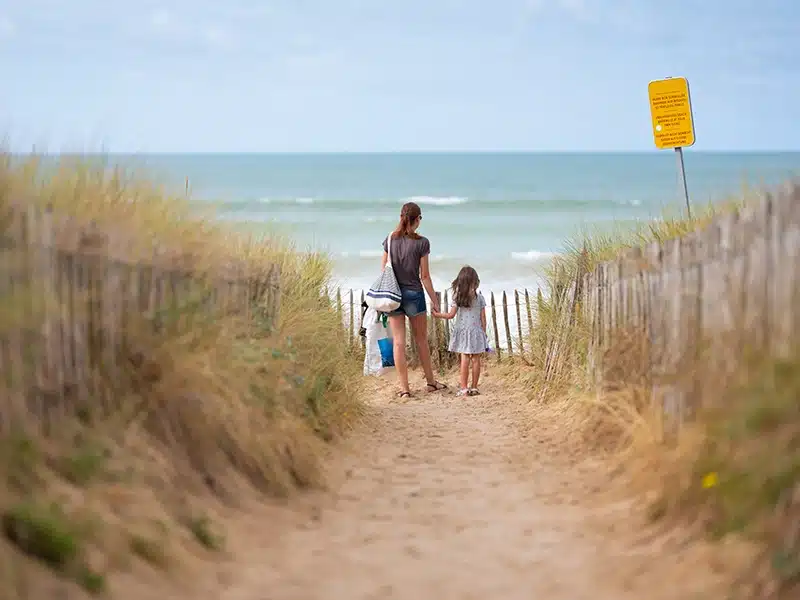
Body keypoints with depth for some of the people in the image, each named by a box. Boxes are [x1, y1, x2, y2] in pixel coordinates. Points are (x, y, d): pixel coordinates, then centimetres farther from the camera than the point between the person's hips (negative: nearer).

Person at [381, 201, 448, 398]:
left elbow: (384, 270, 2)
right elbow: (425, 276, -8)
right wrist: (434, 300, 1)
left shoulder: (390, 239, -2)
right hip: (414, 293, -2)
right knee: (421, 339, 14)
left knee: (398, 341, 3)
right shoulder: (421, 243, -11)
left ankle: (404, 388, 2)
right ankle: (430, 382, 26)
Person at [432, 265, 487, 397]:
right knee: (476, 359, 4)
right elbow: (483, 317, 2)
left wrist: (438, 314, 14)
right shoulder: (479, 297, 0)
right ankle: (474, 387, 6)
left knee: (465, 359, -2)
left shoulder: (457, 297, -5)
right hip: (476, 330, 1)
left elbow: (451, 315, -2)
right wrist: (484, 332, 12)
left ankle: (463, 388, -4)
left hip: (462, 330, -1)